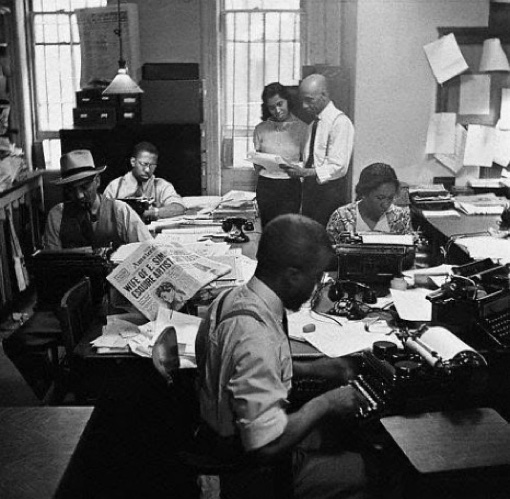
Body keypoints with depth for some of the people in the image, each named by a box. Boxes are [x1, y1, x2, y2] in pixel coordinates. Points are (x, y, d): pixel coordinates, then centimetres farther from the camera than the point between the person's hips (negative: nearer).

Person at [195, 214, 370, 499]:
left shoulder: (236, 297, -5)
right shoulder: (255, 336, -33)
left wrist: (309, 369, 5)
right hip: (255, 473, -9)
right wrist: (323, 403, -19)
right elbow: (267, 446, -32)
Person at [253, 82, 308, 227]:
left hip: (290, 187, -2)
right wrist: (262, 162, -3)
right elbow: (256, 166, 14)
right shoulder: (261, 129, 8)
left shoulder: (301, 127, 1)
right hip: (265, 186, 2)